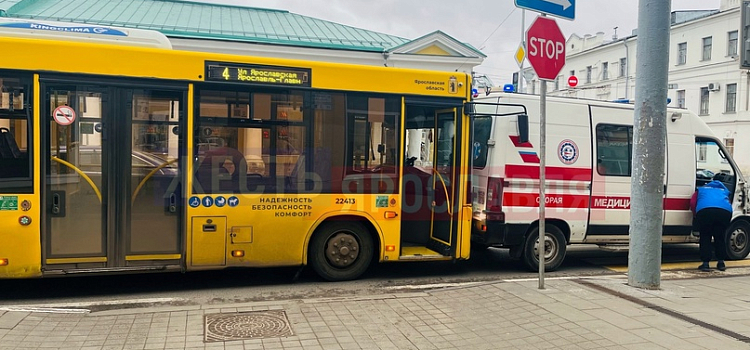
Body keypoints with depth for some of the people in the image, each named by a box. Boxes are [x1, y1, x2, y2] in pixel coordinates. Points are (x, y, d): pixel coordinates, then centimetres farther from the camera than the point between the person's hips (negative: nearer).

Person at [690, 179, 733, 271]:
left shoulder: (700, 190, 33)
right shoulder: (724, 191, 39)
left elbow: (692, 203, 17)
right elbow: (729, 204, 29)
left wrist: (696, 216, 29)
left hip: (704, 210, -2)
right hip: (725, 211, 2)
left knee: (705, 237, 12)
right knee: (720, 237, 20)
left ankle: (705, 263, 8)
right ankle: (721, 263, 25)